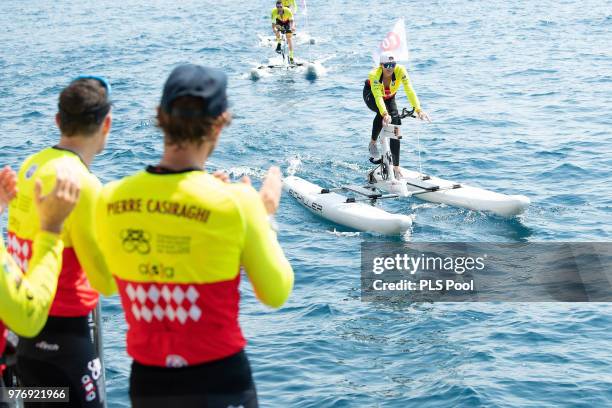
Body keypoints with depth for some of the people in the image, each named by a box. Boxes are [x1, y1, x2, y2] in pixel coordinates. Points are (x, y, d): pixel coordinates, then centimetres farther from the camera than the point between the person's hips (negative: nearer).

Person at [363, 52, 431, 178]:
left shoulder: (400, 70, -33)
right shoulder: (374, 74, -38)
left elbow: (409, 90, -39)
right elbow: (378, 97, -48)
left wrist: (418, 109, -51)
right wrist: (385, 114, -64)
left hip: (389, 97, 3)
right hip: (371, 95, -3)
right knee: (382, 113, -36)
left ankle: (396, 167, -6)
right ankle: (373, 143, -12)